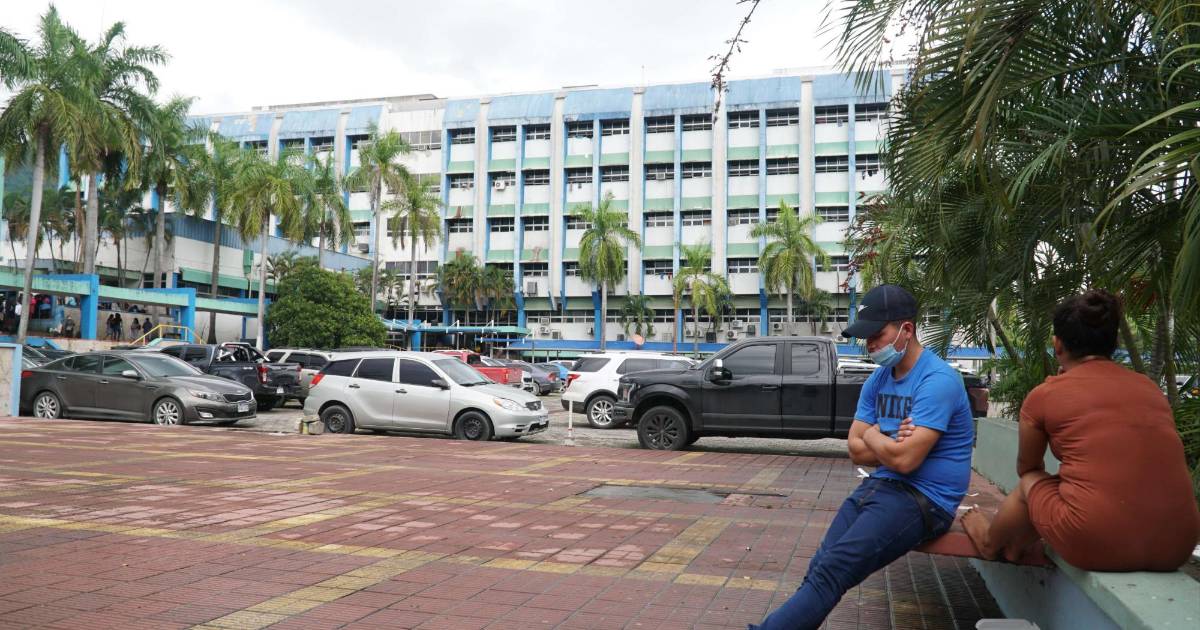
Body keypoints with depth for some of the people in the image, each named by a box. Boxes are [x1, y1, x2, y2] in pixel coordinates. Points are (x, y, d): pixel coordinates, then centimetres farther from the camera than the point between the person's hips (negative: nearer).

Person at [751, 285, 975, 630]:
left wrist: (873, 436, -2)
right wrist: (892, 445, -10)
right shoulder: (878, 379, 11)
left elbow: (904, 459, -23)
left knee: (830, 571, -22)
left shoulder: (937, 381, -16)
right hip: (880, 485, 8)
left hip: (924, 498, -8)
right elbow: (856, 450, 10)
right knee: (819, 568, -13)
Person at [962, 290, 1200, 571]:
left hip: (1094, 543, -5)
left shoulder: (1044, 394, 0)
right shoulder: (1150, 387, 13)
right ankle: (1013, 545, 50)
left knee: (1028, 483, 23)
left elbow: (1027, 468, 18)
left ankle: (990, 543, 49)